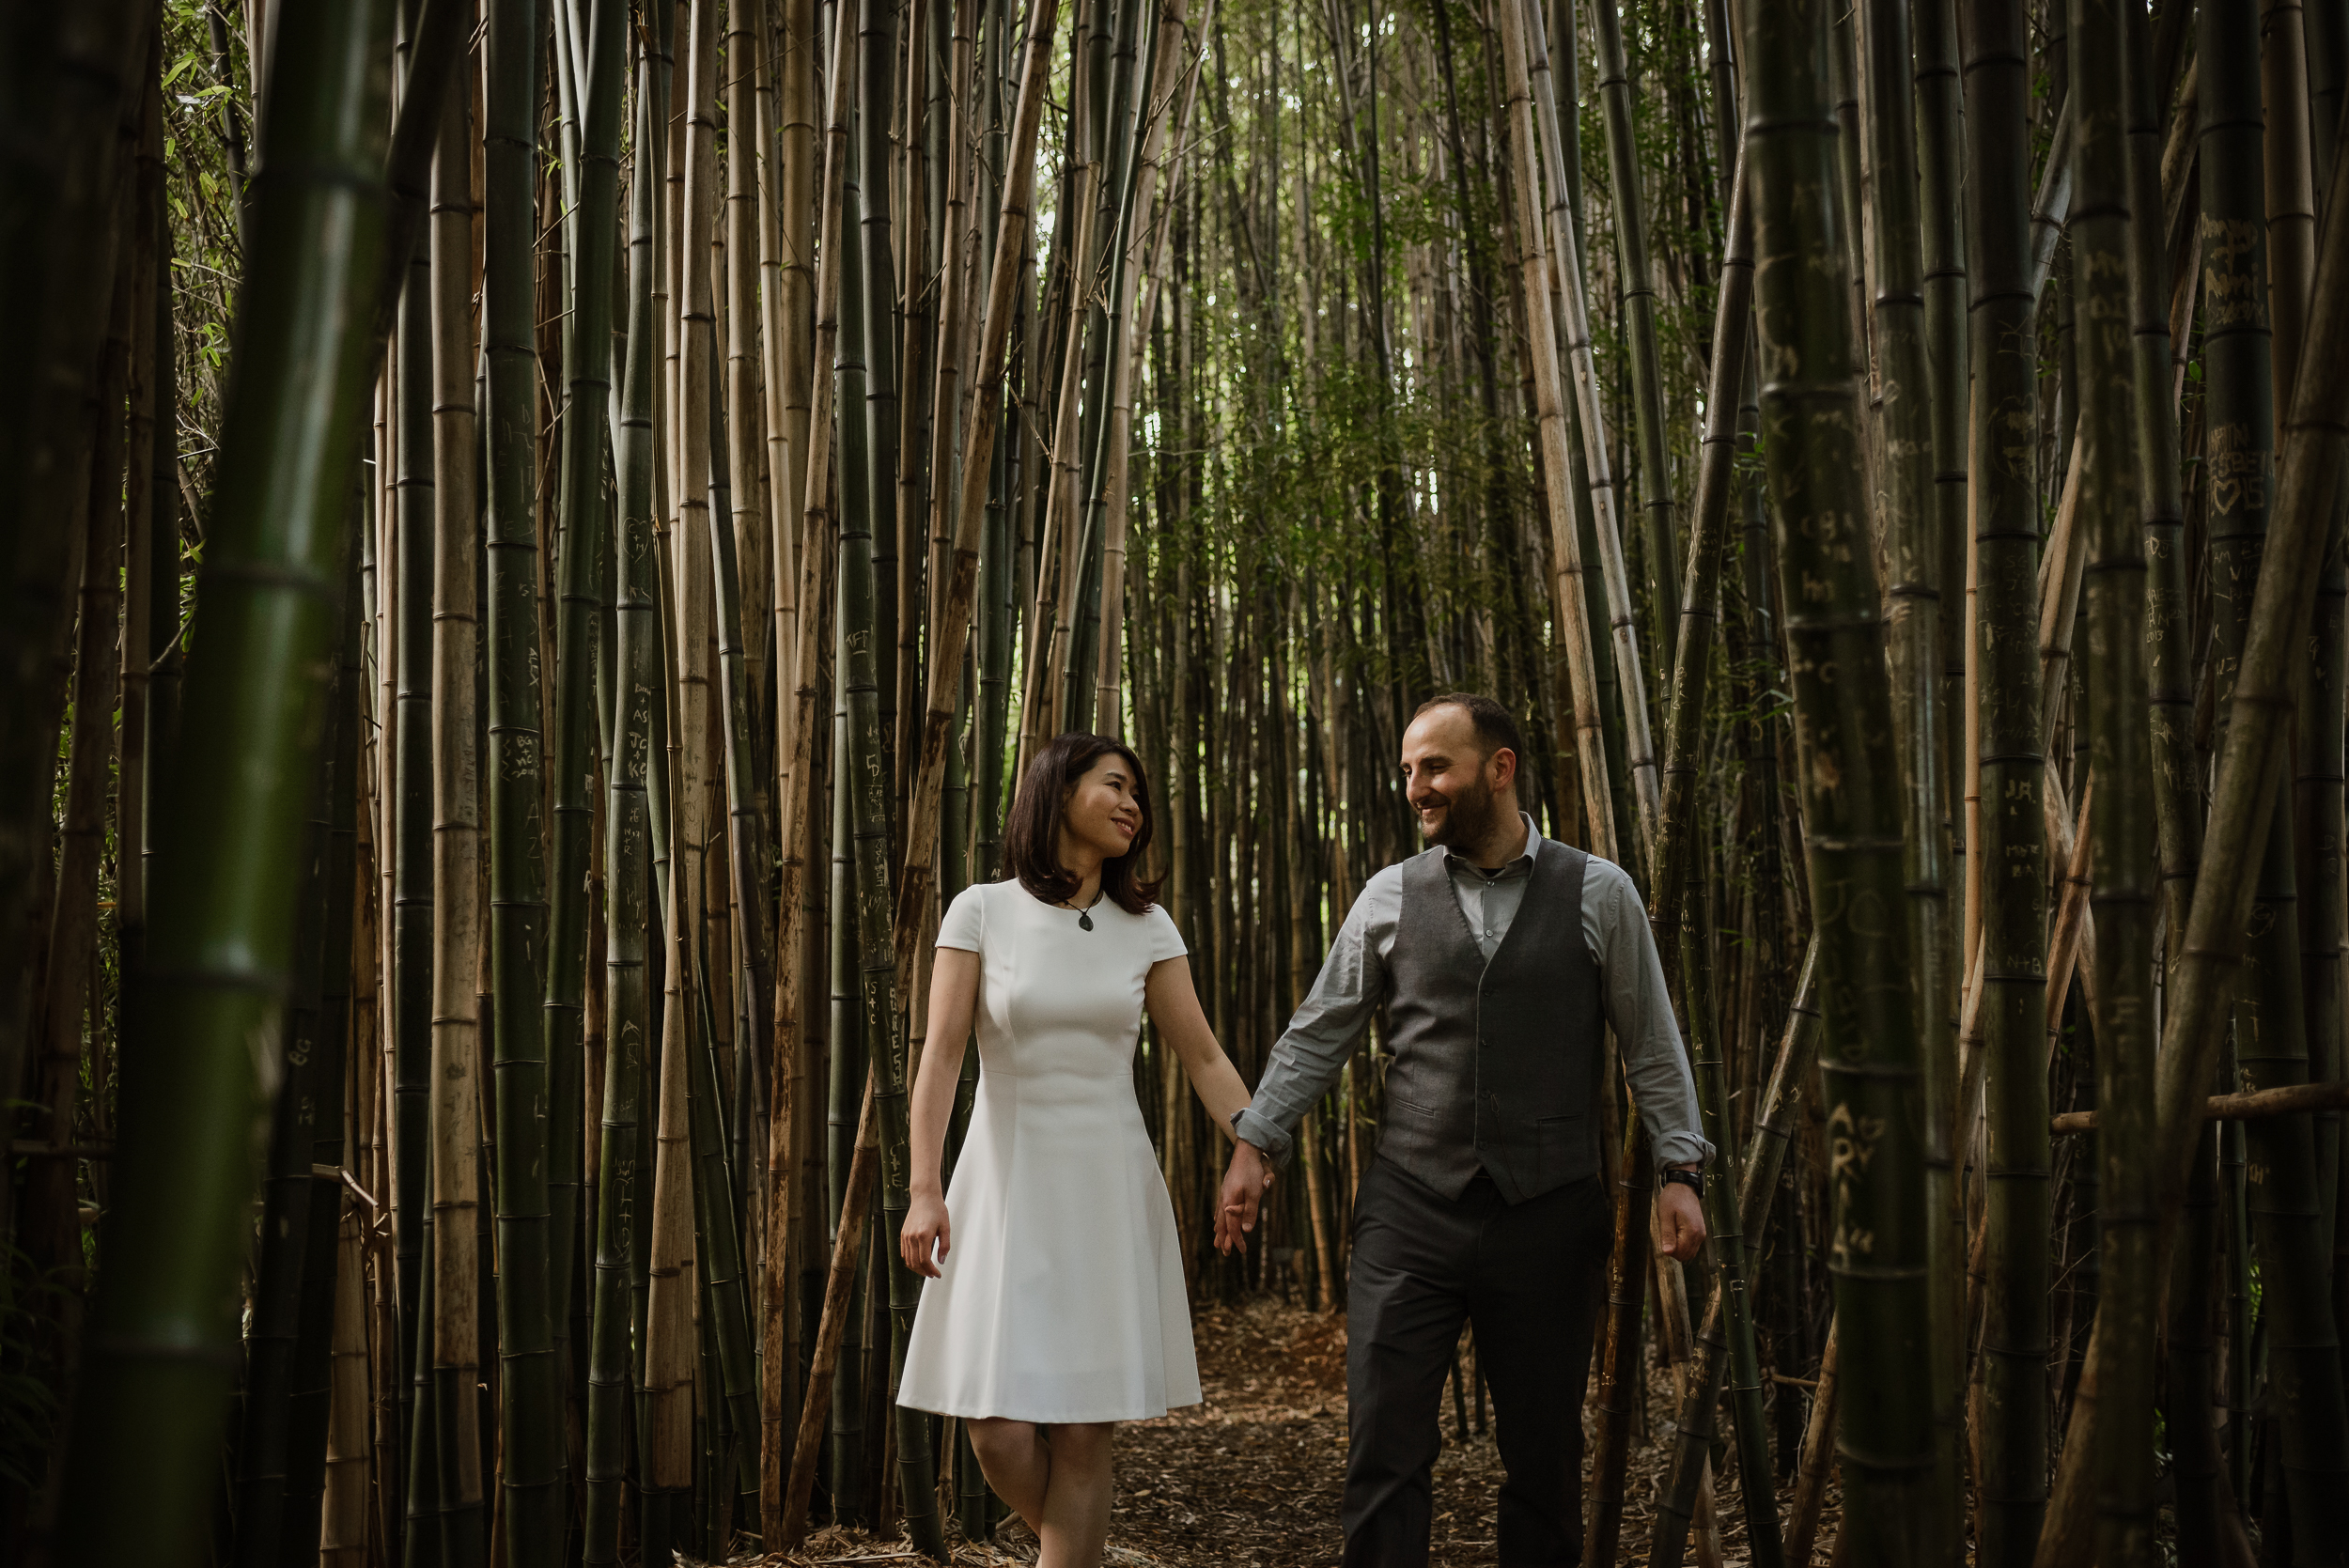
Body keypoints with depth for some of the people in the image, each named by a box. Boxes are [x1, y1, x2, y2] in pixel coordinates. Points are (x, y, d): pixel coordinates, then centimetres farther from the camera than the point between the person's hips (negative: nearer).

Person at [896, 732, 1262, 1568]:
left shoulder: (1146, 927, 5)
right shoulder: (981, 911, -1)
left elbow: (1204, 1060, 3)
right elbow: (940, 1055, -7)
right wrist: (924, 1189, -17)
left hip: (1109, 1188, 2)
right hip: (1007, 1184, -1)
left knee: (1082, 1433, -3)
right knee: (1000, 1433, -5)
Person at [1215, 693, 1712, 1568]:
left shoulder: (1599, 894, 1)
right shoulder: (1389, 897, 4)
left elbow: (1652, 1044, 5)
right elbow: (1318, 1033, 10)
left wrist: (1680, 1170, -1)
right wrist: (1254, 1142, 5)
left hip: (1549, 1222, 0)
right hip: (1410, 1213, 1)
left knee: (1545, 1459, 9)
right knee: (1384, 1453, -4)